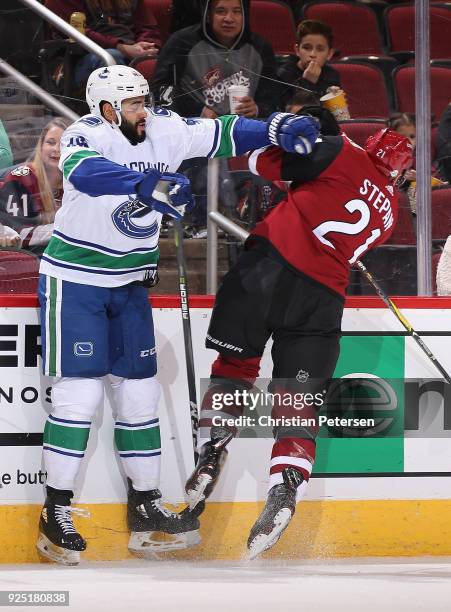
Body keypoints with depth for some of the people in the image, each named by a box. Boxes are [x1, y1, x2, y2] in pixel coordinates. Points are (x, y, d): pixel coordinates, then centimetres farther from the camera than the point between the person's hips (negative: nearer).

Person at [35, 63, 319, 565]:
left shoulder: (162, 131, -1)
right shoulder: (85, 136, -20)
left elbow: (217, 134, 5)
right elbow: (87, 172, -42)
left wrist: (276, 131, -10)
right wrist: (148, 185, -56)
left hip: (129, 286, 7)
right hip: (74, 280, -7)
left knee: (139, 391, 8)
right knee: (80, 392, -11)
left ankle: (145, 508, 16)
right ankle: (56, 515, -4)